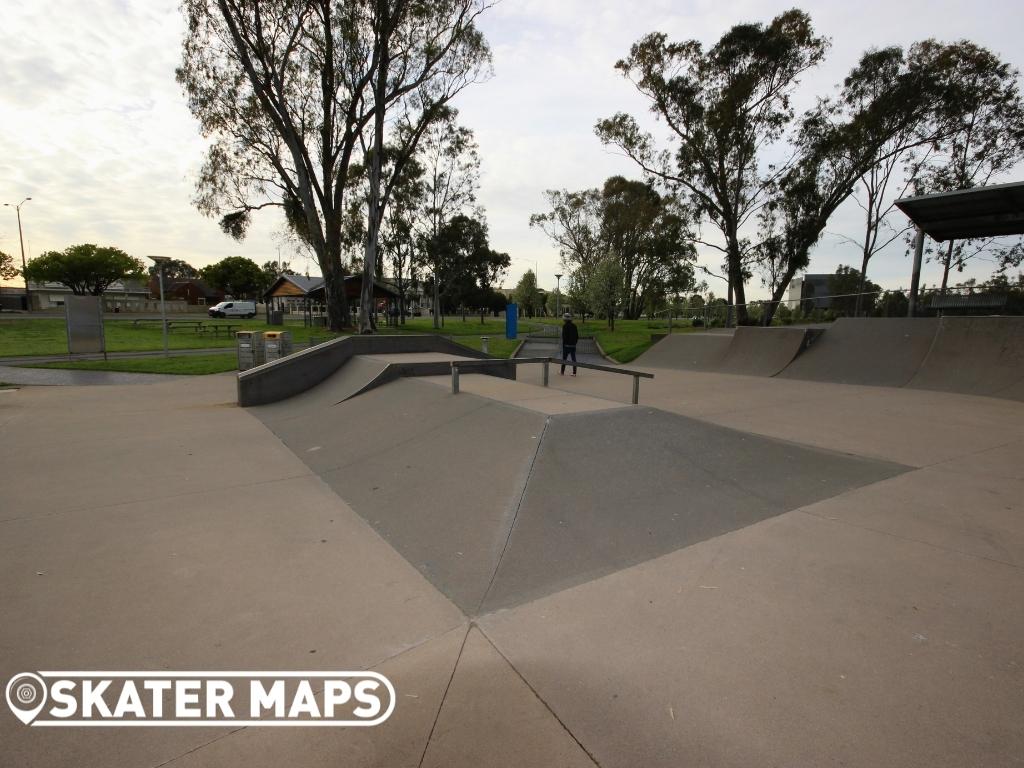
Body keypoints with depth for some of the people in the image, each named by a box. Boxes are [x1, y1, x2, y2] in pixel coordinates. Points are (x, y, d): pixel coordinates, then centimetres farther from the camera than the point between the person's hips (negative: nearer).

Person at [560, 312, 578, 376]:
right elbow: (577, 336, 10)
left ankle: (562, 372, 14)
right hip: (573, 345, 5)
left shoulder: (565, 326, -11)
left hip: (566, 345, -5)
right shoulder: (574, 326, 7)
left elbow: (564, 336, -15)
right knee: (573, 359, 6)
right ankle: (574, 372, 5)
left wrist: (563, 344, -8)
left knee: (564, 358, 6)